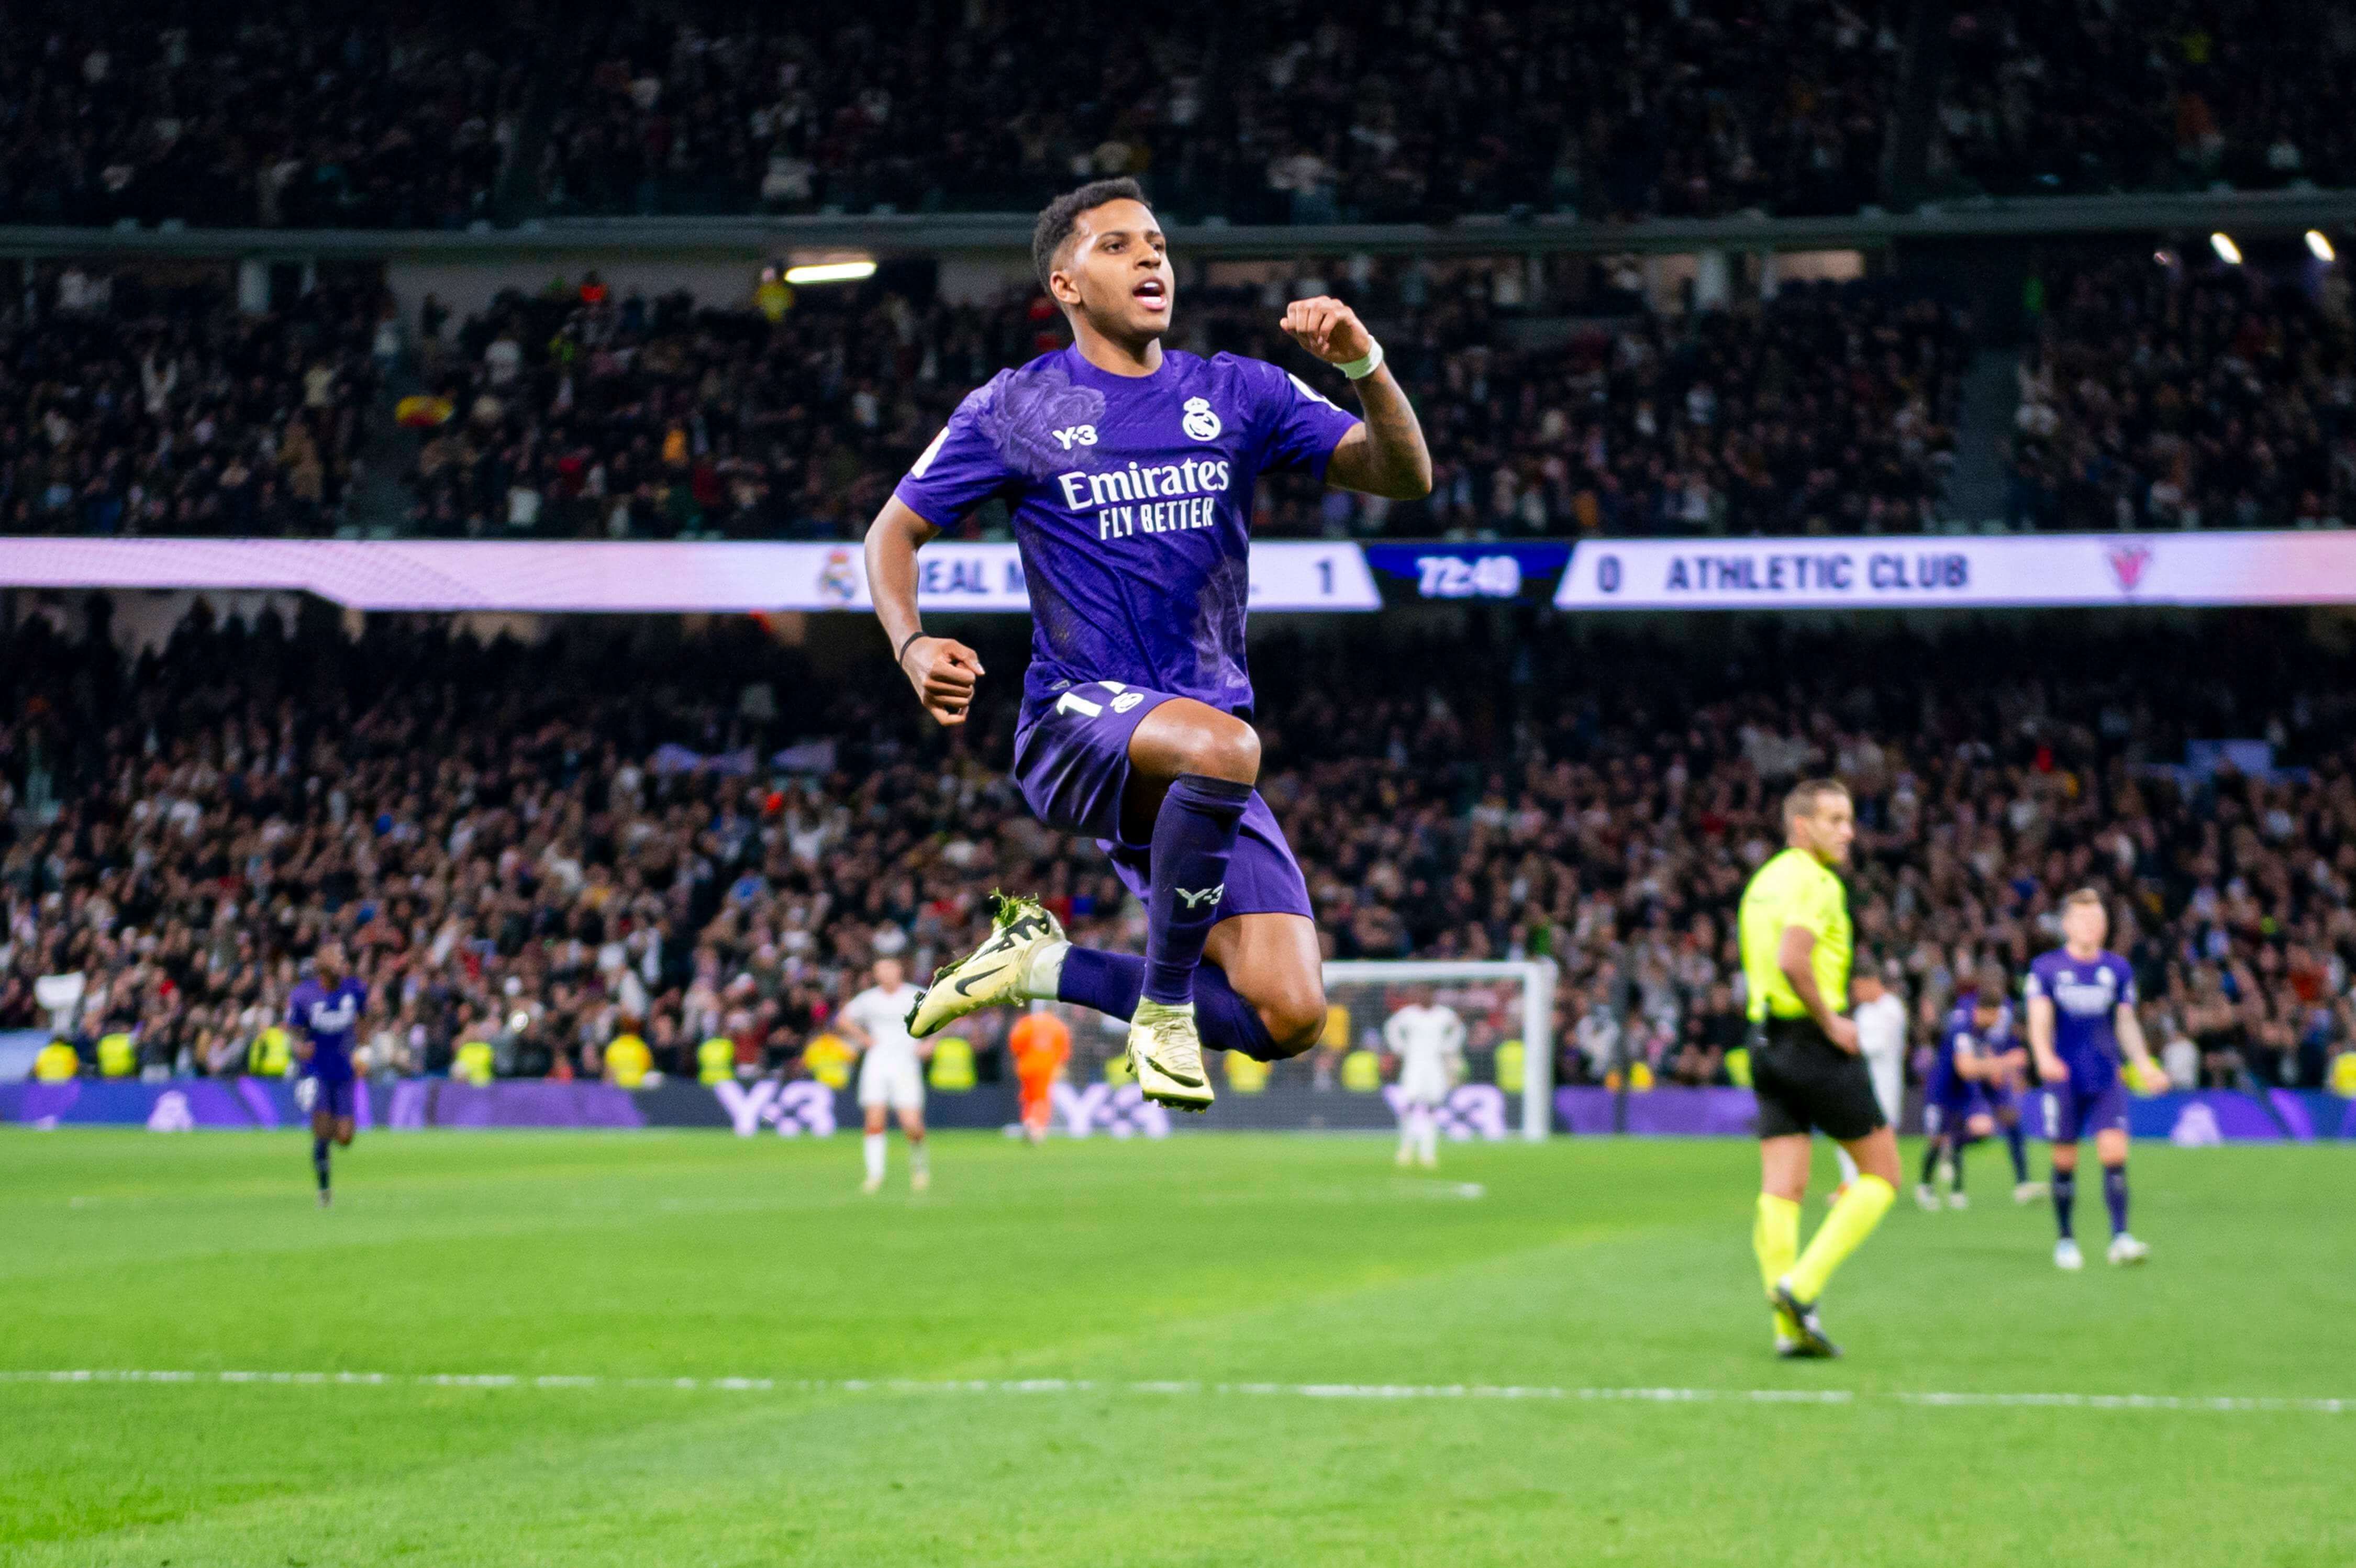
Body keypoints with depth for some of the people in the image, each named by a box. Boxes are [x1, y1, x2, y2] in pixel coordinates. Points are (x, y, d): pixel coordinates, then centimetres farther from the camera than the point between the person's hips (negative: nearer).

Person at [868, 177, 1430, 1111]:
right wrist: (912, 647, -11)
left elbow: (1405, 479, 3)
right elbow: (894, 532, 10)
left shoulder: (1240, 395, 10)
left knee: (1289, 1018, -10)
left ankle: (1046, 966, 11)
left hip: (1199, 767, 4)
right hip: (1077, 718, -4)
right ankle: (1163, 1009, -21)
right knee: (1222, 746, -40)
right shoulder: (1016, 410, 4)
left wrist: (1365, 367, -16)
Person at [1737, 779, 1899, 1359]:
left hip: (1767, 1040, 9)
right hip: (1813, 1044, -9)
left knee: (1781, 1191, 4)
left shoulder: (1763, 880, 17)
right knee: (1881, 1172, 3)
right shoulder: (1814, 881, -12)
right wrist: (1831, 1022, -16)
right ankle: (1802, 1284, -8)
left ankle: (1790, 1326, 1)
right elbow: (1793, 960, -26)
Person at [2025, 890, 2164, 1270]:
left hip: (2107, 1079, 2)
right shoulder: (2046, 968, 0)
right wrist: (2045, 1057, -28)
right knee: (2065, 1160, 2)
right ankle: (2064, 1241, 15)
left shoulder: (2118, 969, 8)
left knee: (2114, 1151, -13)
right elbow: (2039, 1021, -8)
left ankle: (2120, 1237, -15)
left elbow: (2126, 1022, 13)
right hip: (2063, 1078, -2)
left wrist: (2143, 1062, -2)